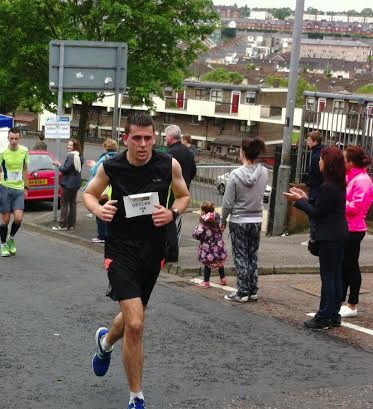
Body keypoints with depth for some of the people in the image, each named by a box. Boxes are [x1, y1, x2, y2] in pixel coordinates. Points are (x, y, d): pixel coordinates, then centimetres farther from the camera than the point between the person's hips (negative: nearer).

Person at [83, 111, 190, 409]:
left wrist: (173, 213, -12)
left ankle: (106, 342, 59)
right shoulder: (112, 167, -10)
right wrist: (99, 210, -15)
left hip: (152, 250, 3)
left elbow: (184, 196, 10)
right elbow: (89, 194, 8)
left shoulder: (169, 165, -7)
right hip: (121, 250, -3)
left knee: (134, 317, 21)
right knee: (135, 324, -17)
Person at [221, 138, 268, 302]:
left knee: (241, 257, 6)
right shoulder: (264, 173, -8)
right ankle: (253, 291, 19)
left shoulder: (236, 175, -19)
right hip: (257, 220, 4)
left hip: (239, 221, -4)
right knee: (252, 256, 15)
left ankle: (242, 292, 8)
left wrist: (223, 220, 2)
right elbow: (261, 194, 4)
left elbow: (228, 203, -12)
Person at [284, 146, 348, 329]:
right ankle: (334, 316, 19)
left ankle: (324, 318, 1)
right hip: (340, 234, 9)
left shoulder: (327, 187, -19)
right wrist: (305, 199, 14)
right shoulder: (339, 185, 10)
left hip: (329, 237, -9)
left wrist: (299, 201, -7)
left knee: (328, 277, -4)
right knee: (336, 275, 13)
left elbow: (317, 213, -17)